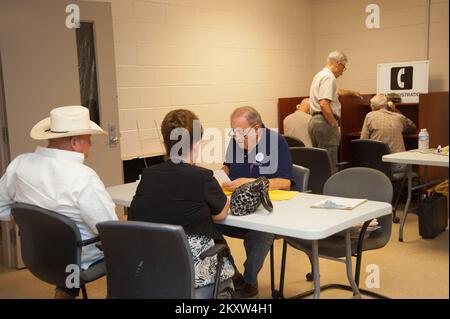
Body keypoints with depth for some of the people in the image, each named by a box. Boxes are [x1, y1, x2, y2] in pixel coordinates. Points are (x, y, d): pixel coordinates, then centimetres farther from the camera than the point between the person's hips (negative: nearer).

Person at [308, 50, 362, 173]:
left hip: (314, 121, 10)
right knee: (329, 165, -8)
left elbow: (335, 92, 41)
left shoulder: (320, 75, 20)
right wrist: (334, 124, -16)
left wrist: (352, 92, 55)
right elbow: (324, 104, -24)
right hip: (325, 122, -10)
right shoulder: (328, 77, -12)